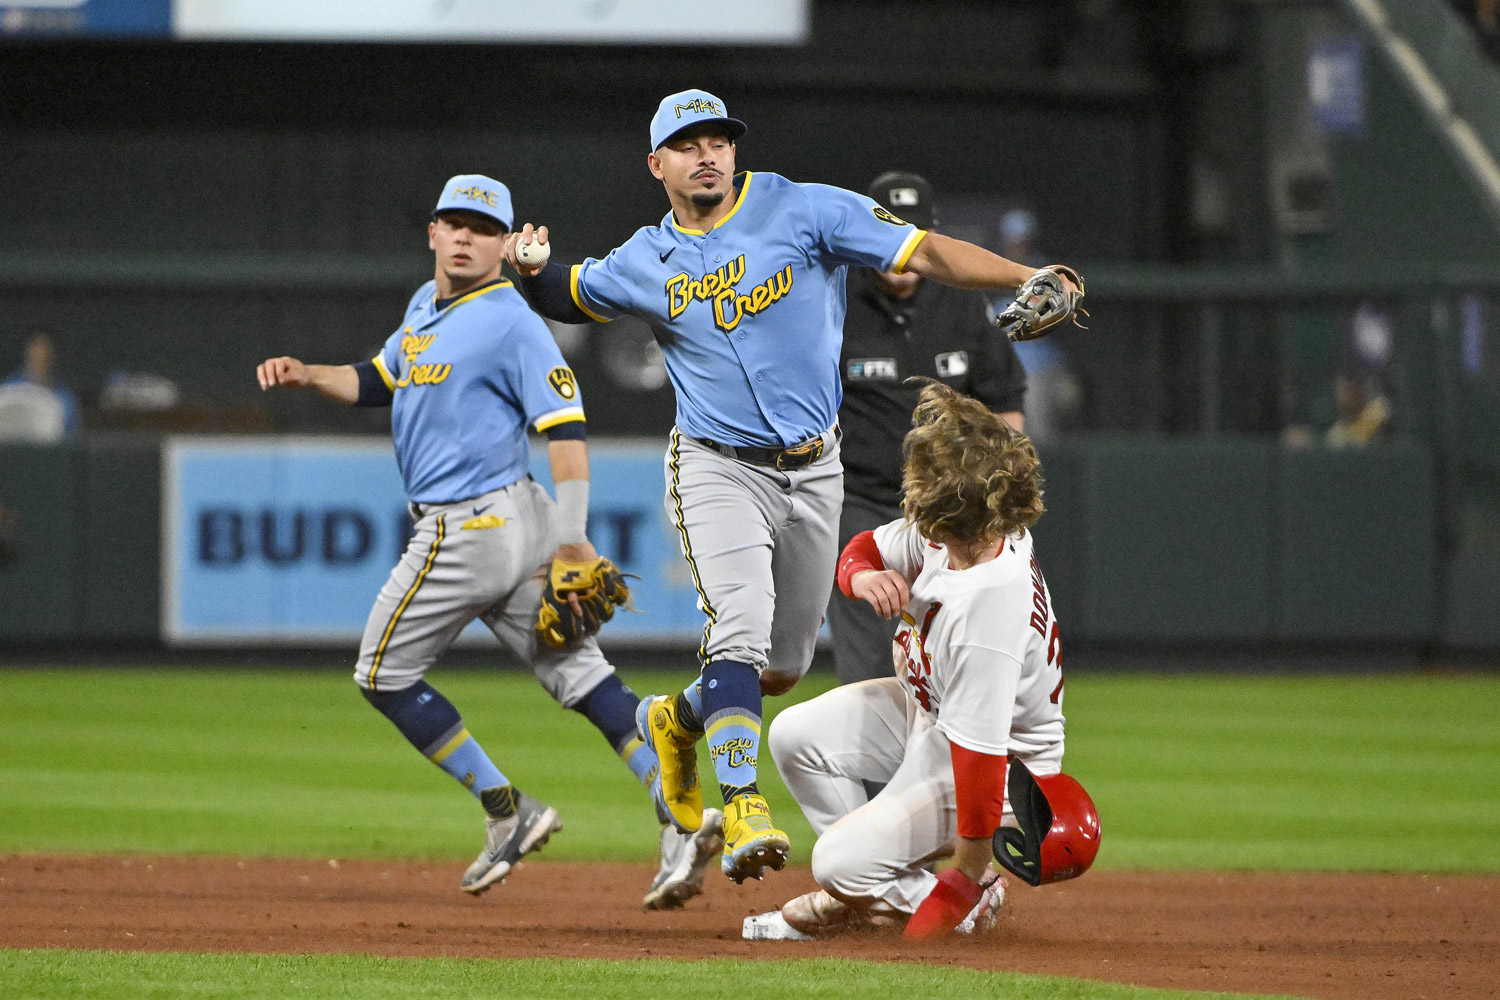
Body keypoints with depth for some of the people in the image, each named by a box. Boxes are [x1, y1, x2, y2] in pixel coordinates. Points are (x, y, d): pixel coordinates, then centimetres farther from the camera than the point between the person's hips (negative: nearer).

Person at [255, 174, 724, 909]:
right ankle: (682, 820, -5)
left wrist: (571, 540, -25)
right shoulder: (425, 305, 15)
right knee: (579, 676, 3)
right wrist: (309, 376, 7)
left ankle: (508, 812, 4)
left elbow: (565, 426, -19)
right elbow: (379, 381, 27)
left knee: (383, 674, 4)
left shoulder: (511, 324, -14)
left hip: (469, 530, -9)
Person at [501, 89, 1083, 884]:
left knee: (785, 665, 11)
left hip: (813, 473, 2)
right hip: (718, 468, -2)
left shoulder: (805, 212, -5)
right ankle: (744, 813, -30)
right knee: (741, 629, -24)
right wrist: (528, 271, -5)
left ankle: (679, 721, 41)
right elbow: (562, 298, 19)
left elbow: (925, 253, -11)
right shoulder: (645, 262, 3)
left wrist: (1028, 279, -23)